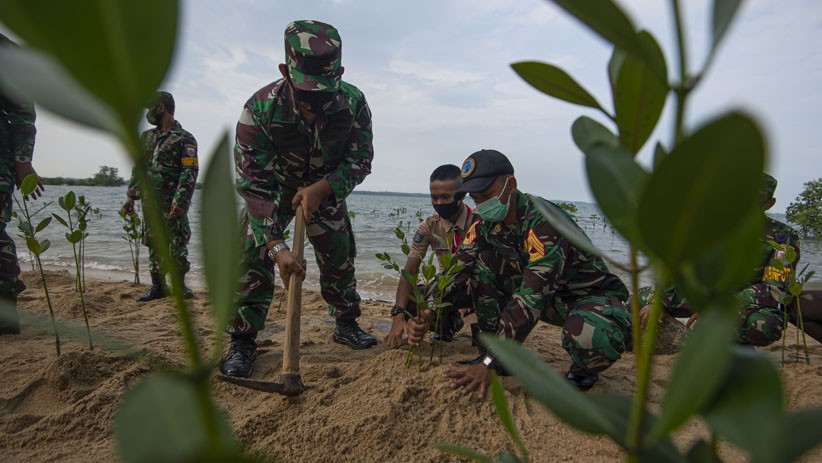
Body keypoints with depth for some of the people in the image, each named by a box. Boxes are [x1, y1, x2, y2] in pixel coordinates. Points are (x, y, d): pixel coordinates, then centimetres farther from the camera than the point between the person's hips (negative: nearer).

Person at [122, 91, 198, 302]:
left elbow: (190, 172, -13)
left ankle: (180, 285, 9)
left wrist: (180, 201, -21)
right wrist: (131, 195, 12)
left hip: (172, 204, -6)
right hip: (150, 202, 6)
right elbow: (138, 168, 20)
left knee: (177, 245, -3)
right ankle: (158, 286, 16)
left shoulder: (184, 139, -5)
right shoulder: (147, 137, 17)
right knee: (154, 245, 9)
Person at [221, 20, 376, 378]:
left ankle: (346, 324, 27)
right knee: (253, 257, -14)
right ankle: (242, 342, -1)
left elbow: (360, 160, -17)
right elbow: (255, 184, -31)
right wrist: (276, 245, -39)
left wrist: (320, 188, -34)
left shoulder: (354, 103, -28)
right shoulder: (260, 108, -34)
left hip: (327, 187, 2)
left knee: (340, 256, 6)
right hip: (273, 187, -2)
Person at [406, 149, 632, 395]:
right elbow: (458, 274, -10)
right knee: (483, 263, -14)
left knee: (588, 338, -41)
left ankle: (583, 369, -3)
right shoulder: (485, 225, -8)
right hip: (551, 298, 6)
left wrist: (490, 363, -41)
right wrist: (424, 316, -28)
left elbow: (533, 295, -37)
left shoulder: (544, 221, -31)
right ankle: (494, 352, -4)